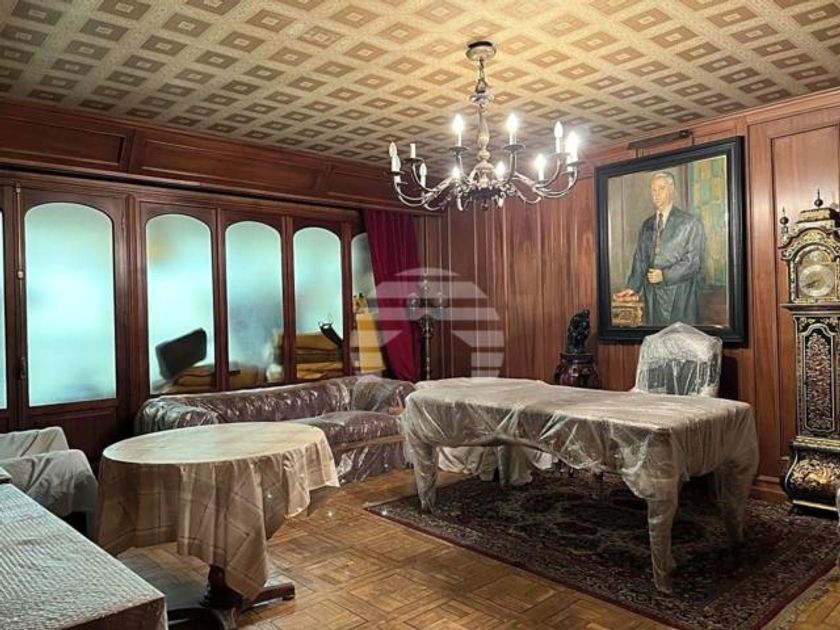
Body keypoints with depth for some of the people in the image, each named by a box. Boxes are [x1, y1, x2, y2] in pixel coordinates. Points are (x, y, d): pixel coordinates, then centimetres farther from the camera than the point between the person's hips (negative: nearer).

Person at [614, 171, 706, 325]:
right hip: (652, 294, 4)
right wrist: (633, 287, 1)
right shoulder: (647, 225, 13)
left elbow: (694, 260, -7)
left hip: (681, 294, -4)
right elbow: (640, 258, 12)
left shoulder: (691, 222, -1)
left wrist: (665, 275, -14)